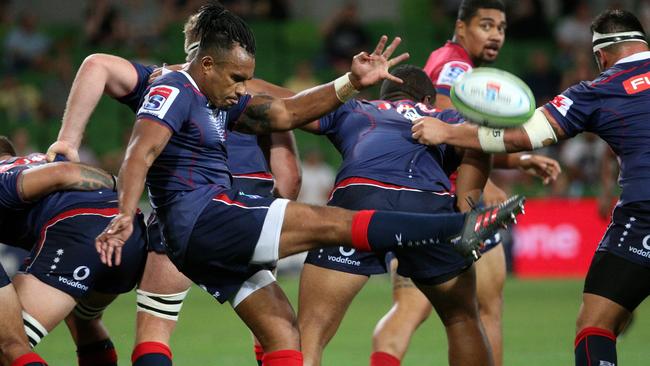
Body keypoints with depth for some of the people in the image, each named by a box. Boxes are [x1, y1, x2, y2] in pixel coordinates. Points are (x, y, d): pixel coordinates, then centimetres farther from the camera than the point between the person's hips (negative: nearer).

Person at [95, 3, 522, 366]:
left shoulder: (219, 101, 19)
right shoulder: (173, 92, -9)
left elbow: (284, 113, 16)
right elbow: (141, 153, -24)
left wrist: (352, 83, 7)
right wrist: (125, 217, -39)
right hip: (200, 217, -11)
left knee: (282, 331, 8)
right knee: (330, 223, -15)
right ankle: (463, 227, -21)